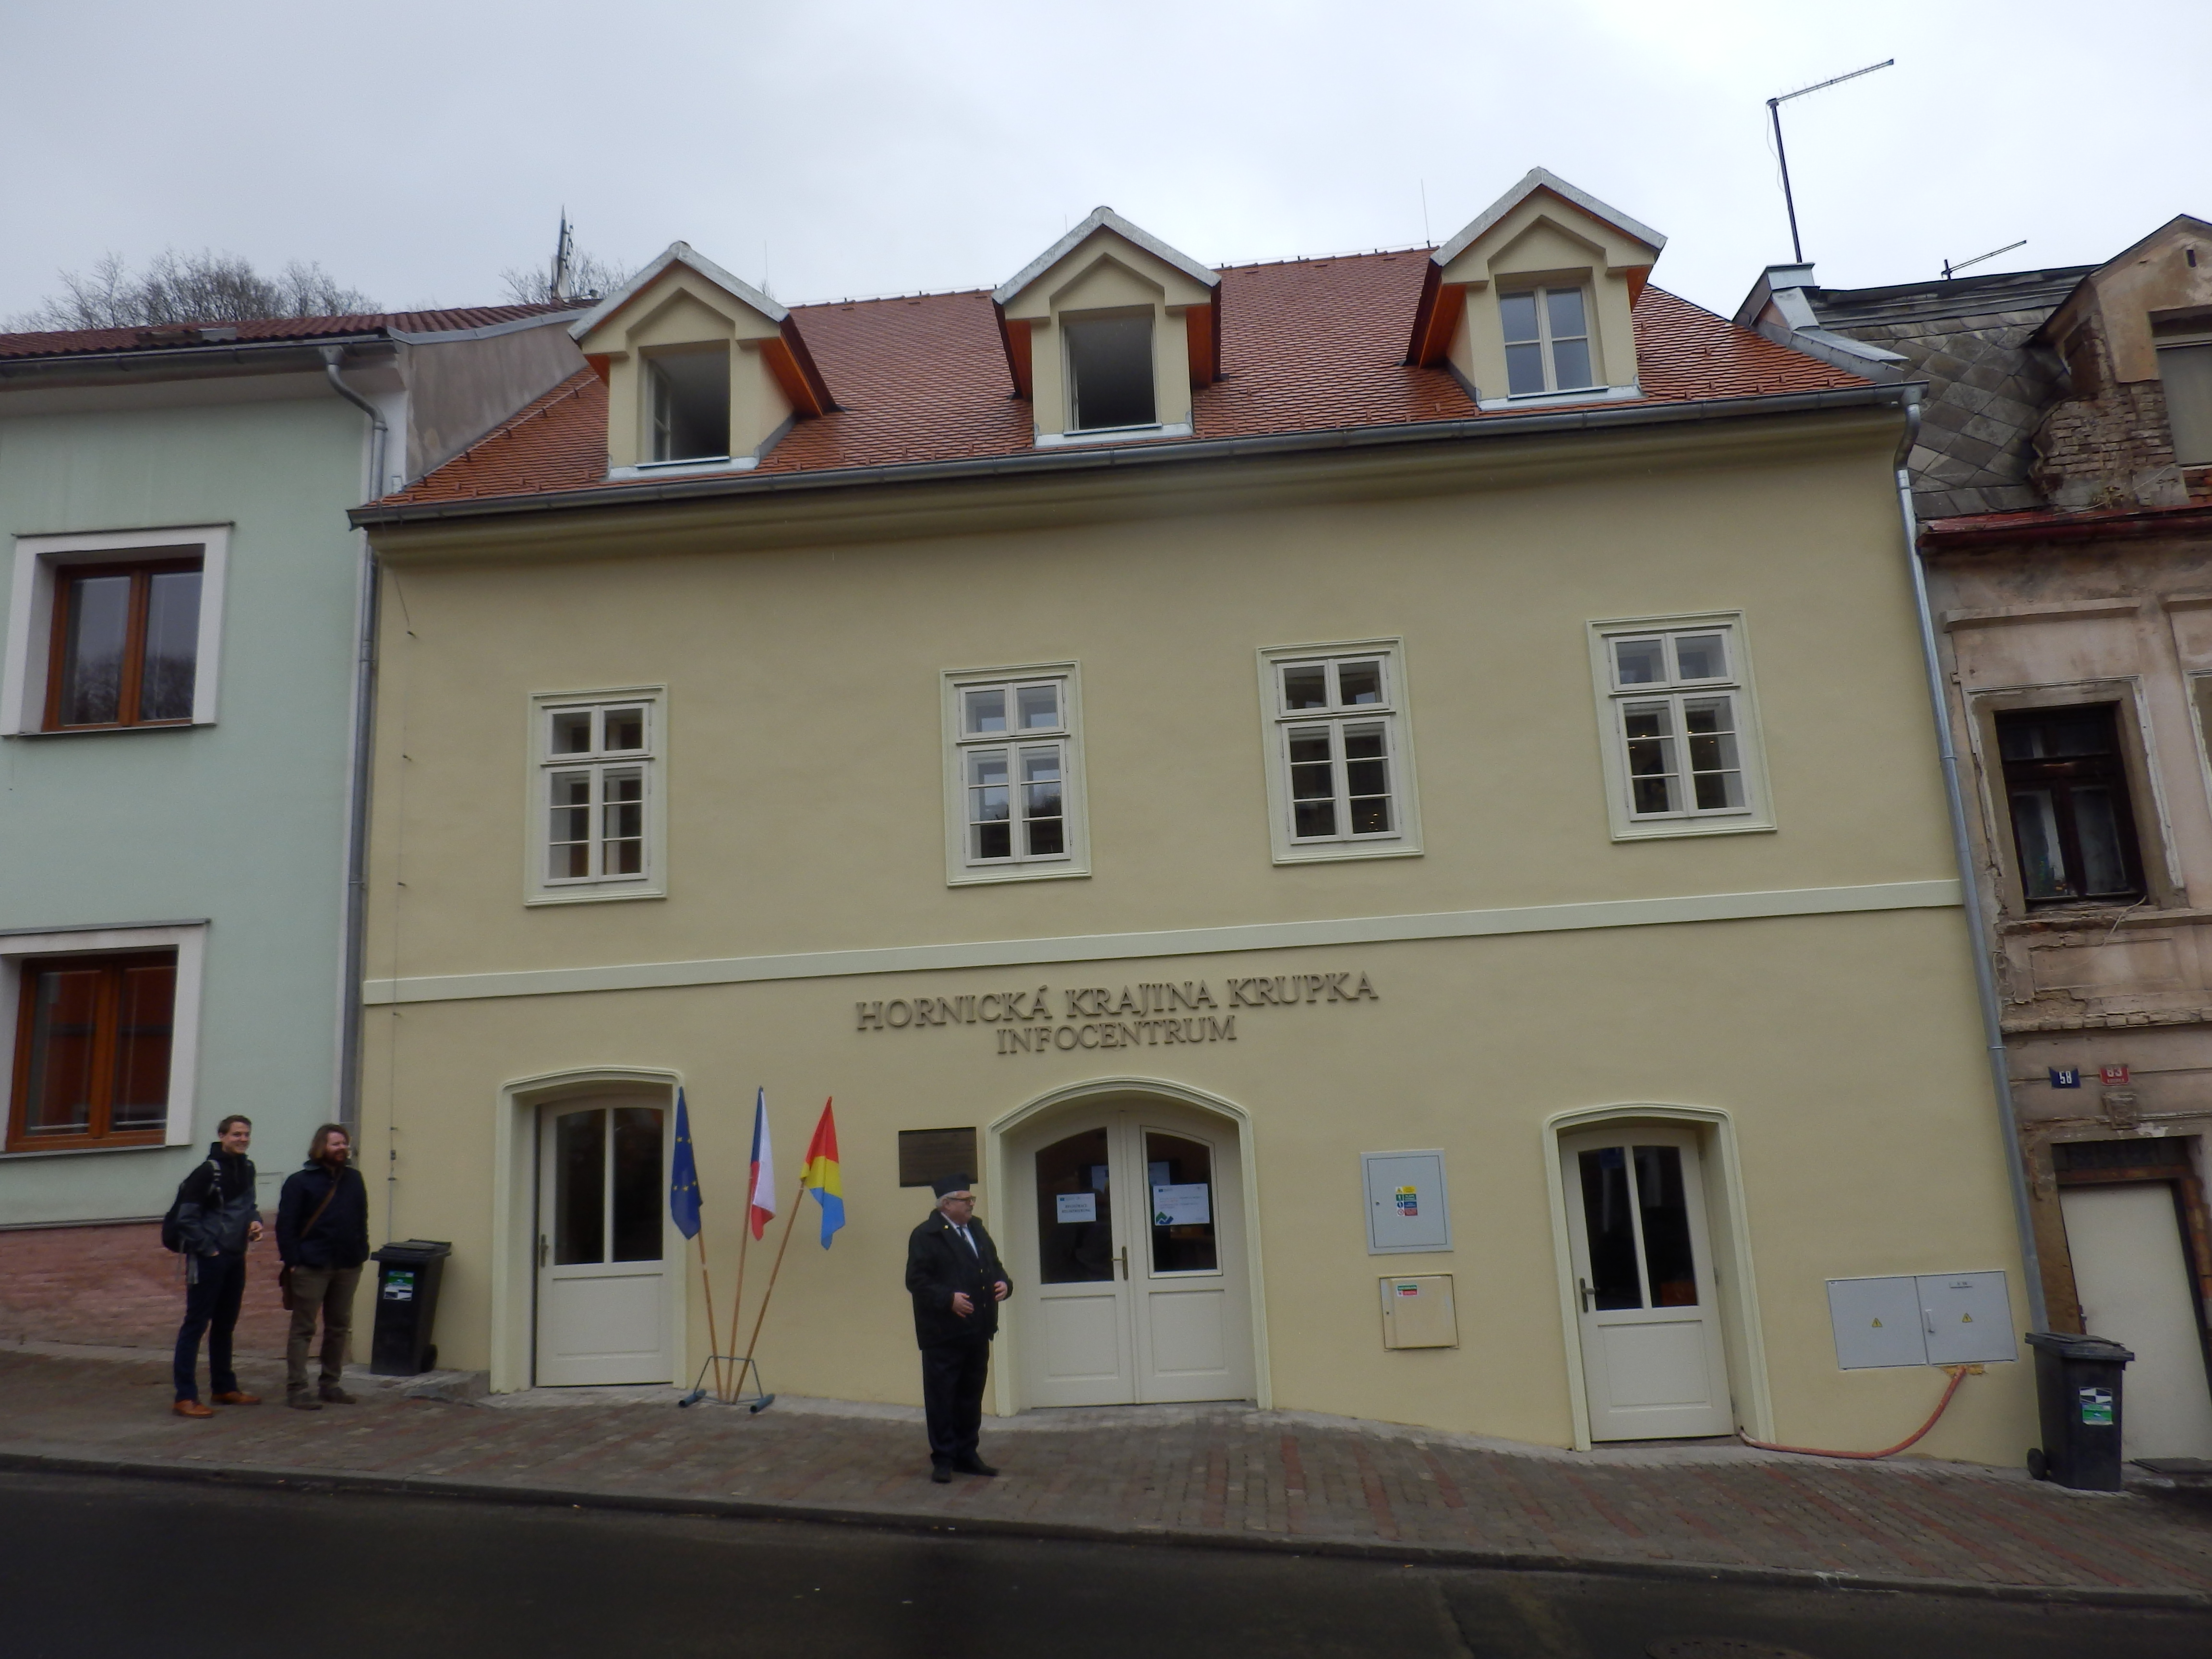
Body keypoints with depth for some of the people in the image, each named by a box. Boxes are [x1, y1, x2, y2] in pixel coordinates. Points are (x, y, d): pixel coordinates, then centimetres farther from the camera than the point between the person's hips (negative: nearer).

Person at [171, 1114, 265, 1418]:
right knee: (196, 1325, -4)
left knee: (225, 1325, 17)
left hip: (236, 1259, 8)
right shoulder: (207, 1172, -14)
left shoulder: (247, 1168, 9)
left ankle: (224, 1388, 27)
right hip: (208, 1259, -8)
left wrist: (255, 1220, 3)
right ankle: (185, 1397, -1)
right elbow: (186, 1219, -15)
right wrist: (209, 1250, -14)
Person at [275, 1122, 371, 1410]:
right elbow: (286, 1225, -8)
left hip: (347, 1267, 6)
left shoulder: (354, 1179, 12)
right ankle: (296, 1389, 3)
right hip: (311, 1267, -5)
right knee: (303, 1329, 0)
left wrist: (361, 1254, 6)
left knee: (340, 1327, 11)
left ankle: (330, 1386, 20)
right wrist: (292, 1261, -14)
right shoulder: (300, 1181, -4)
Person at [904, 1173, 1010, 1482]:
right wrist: (949, 1299, -25)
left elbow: (994, 1265, 21)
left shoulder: (977, 1230, 13)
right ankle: (943, 1459, 12)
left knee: (971, 1397, 14)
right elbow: (916, 1281, -15)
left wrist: (1002, 1284, 0)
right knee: (941, 1398, 2)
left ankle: (967, 1454, 25)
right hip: (943, 1334, -7)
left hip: (977, 1332, 7)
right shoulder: (925, 1236, -10)